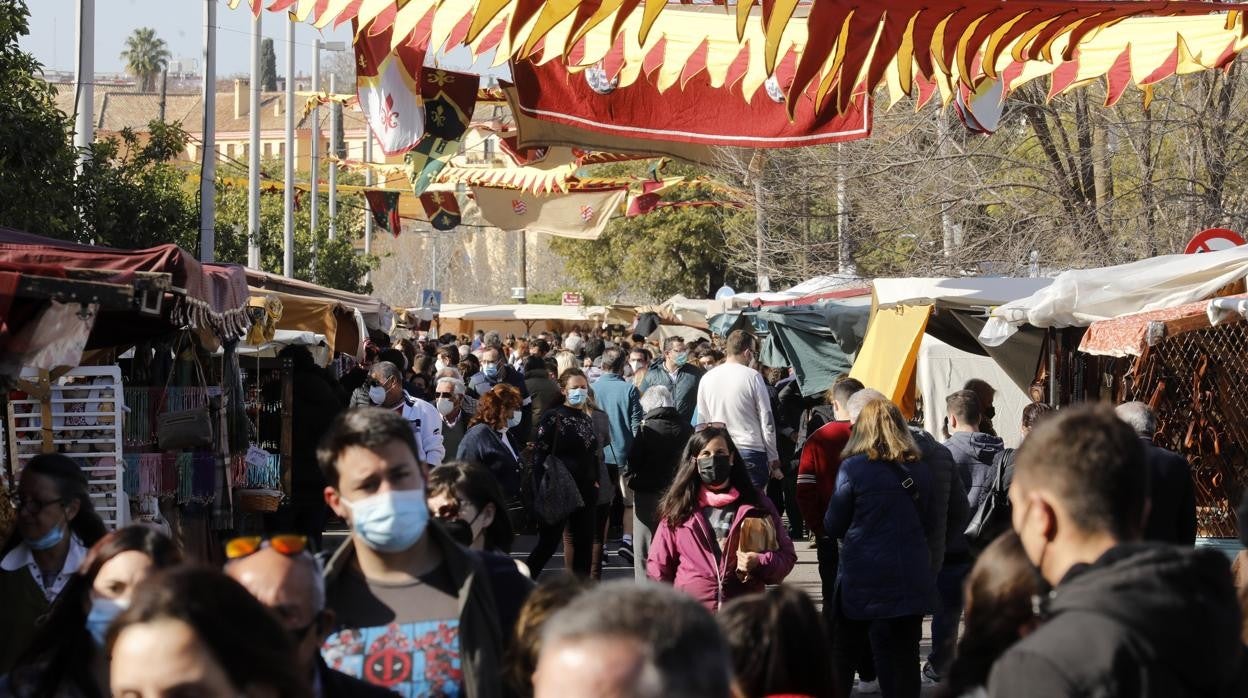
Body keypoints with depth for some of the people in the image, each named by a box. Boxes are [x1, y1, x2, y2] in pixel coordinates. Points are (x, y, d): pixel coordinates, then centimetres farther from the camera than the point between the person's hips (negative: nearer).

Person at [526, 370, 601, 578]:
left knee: (584, 543, 7)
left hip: (586, 491, 6)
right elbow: (539, 454, -10)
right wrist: (543, 489, -15)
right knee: (548, 542, -4)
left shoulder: (588, 419, 14)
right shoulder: (553, 417, -6)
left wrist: (595, 480, 9)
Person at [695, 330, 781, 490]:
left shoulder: (707, 378, 6)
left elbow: (702, 421, 11)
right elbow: (767, 421, -4)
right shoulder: (753, 377, -6)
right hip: (751, 451, -4)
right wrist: (774, 460, 2)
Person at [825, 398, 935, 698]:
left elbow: (833, 526, -4)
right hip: (911, 580, 4)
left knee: (843, 658, 10)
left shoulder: (853, 468, -10)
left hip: (862, 581, -4)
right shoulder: (920, 470, 4)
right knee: (904, 662, 6)